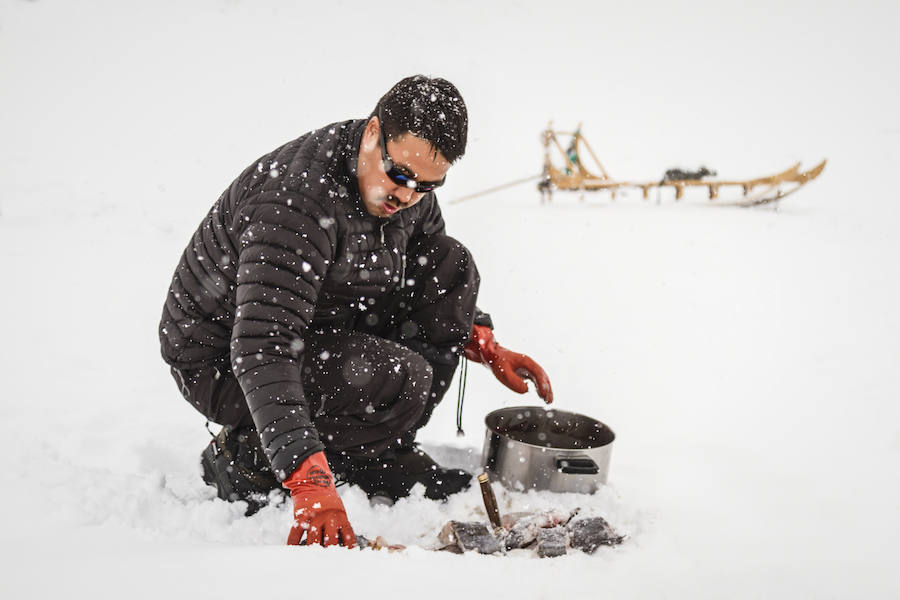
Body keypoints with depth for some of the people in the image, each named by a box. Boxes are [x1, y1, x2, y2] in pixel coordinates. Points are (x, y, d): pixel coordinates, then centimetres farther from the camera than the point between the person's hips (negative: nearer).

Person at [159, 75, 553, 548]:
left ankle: (386, 453, 2)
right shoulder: (296, 203, -34)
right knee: (401, 380, -29)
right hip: (223, 360, -8)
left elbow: (434, 277, 13)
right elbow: (262, 353, -40)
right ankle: (247, 455, -6)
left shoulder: (408, 190, -6)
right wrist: (309, 482, -46)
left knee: (451, 266, -4)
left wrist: (486, 347, -1)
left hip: (319, 325, 8)